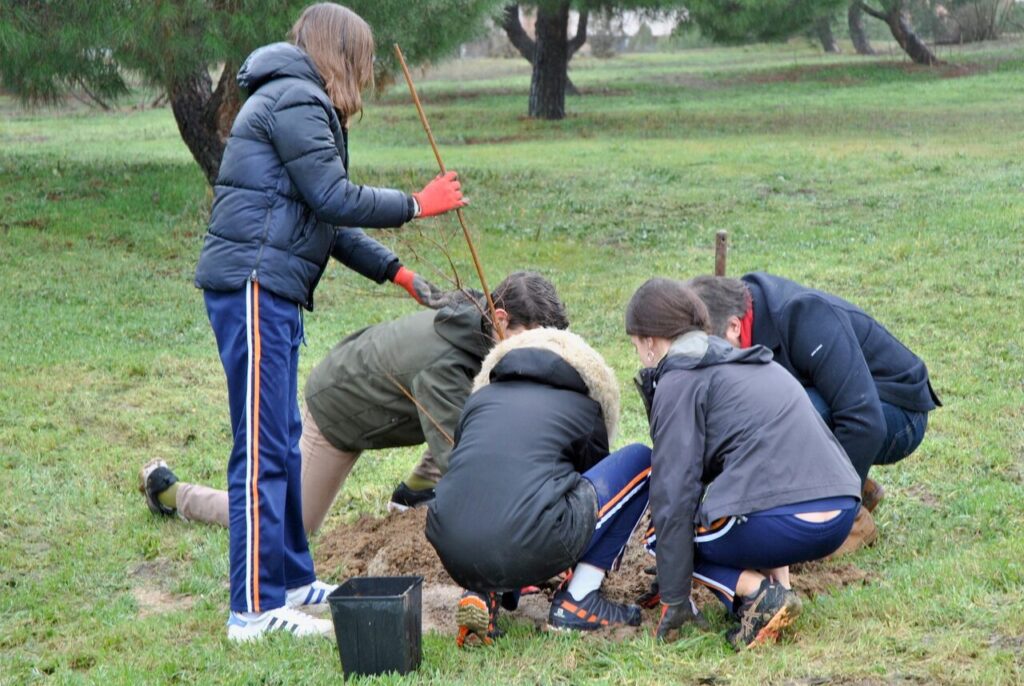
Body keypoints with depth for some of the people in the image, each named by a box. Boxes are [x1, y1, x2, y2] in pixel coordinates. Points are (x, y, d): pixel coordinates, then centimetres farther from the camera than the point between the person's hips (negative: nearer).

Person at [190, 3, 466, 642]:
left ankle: (293, 577, 28)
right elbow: (337, 200, -15)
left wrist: (397, 273, 23)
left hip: (272, 292, 11)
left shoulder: (300, 103, 23)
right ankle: (256, 609, -8)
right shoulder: (294, 100, -10)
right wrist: (417, 204, -3)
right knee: (262, 447, -10)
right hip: (253, 284, -11)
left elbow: (326, 221, 24)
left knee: (283, 440, 17)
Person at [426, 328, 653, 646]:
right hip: (528, 552, -5)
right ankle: (576, 603, 12)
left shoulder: (480, 397, 27)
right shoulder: (584, 407, 19)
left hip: (452, 555, 5)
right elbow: (597, 486, 32)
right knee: (640, 462, 15)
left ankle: (483, 594, 12)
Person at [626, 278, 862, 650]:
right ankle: (777, 582, 13)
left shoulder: (678, 382, 1)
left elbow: (674, 496, -4)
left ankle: (759, 595, -5)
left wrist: (674, 599, 0)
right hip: (841, 516, 8)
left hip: (785, 526, -8)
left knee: (666, 533, 16)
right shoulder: (752, 363, 25)